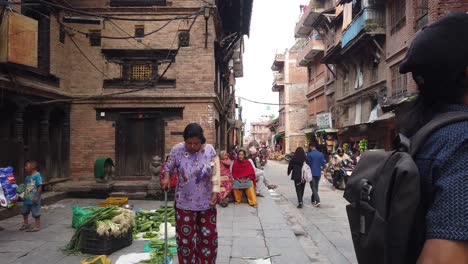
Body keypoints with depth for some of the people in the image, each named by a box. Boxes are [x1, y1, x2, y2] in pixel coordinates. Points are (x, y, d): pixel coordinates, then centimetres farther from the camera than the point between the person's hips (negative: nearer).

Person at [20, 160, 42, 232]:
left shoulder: (37, 175, -16)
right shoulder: (27, 176, 9)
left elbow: (40, 186, -18)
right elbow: (25, 186, 17)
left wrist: (37, 197, -21)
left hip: (34, 199, -9)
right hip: (27, 198, 9)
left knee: (36, 213, 3)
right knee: (24, 211, 21)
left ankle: (37, 226, 15)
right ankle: (26, 224, 40)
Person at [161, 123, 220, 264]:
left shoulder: (210, 150, -9)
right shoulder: (177, 150, -10)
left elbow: (215, 173, -4)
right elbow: (168, 166, 5)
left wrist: (215, 192, -11)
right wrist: (166, 177, -15)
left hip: (207, 202, 1)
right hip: (185, 202, -1)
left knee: (208, 236, 11)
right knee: (185, 237, 7)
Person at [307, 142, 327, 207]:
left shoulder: (309, 154, -10)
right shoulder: (321, 154, 3)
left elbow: (308, 164, -8)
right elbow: (323, 164, 2)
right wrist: (324, 171, 10)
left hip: (312, 173, -5)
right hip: (318, 173, 5)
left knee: (313, 187, -3)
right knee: (316, 187, 17)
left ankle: (317, 201, -16)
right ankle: (313, 199, 28)